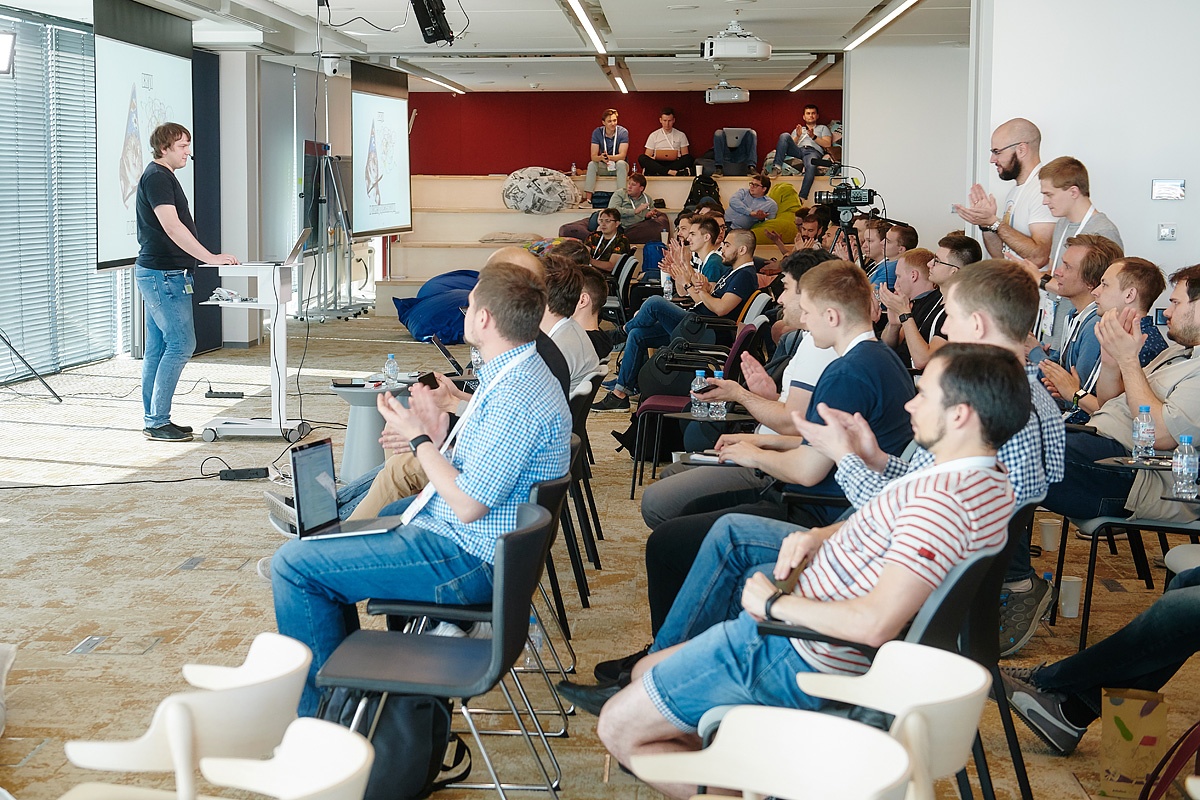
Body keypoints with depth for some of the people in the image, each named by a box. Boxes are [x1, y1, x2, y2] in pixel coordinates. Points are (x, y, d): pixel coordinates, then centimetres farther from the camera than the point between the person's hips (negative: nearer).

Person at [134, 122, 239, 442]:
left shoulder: (162, 176, 19)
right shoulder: (156, 177, -14)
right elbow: (172, 226, -24)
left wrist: (205, 258, 20)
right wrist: (210, 257, -26)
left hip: (159, 274, 10)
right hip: (163, 275, -10)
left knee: (157, 349, 10)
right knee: (181, 344, -9)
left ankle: (153, 421, 14)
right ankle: (157, 422, -6)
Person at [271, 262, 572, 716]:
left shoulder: (517, 398, -26)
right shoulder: (518, 373, 8)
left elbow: (468, 505, -25)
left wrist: (420, 439, -13)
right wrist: (439, 438, 0)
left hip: (467, 560, -11)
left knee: (295, 564, -10)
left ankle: (319, 717, 5)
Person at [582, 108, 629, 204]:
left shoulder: (623, 132, -14)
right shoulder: (597, 132, -8)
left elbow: (622, 156, -22)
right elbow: (593, 156, -15)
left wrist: (609, 157, -43)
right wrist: (601, 158, -40)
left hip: (619, 167, -2)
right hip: (604, 167, 2)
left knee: (621, 163, -34)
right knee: (591, 164, -25)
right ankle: (587, 199, -34)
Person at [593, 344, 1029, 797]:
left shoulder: (944, 500, -28)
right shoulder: (987, 478, 6)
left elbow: (876, 623, -34)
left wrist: (774, 603, -19)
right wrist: (821, 535, 3)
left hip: (805, 658, -11)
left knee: (619, 728, -6)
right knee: (644, 672, 20)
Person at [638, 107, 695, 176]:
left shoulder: (681, 135, 15)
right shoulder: (653, 136, 13)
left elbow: (685, 155, 12)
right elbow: (648, 156, 9)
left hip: (675, 164, 1)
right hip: (657, 164, 0)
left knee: (689, 159, -29)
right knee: (641, 158, -28)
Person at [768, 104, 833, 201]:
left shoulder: (823, 128, 30)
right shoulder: (798, 129, 37)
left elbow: (828, 144, 11)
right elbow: (791, 144, 21)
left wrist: (813, 137, 0)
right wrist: (797, 136, 3)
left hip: (814, 151, -3)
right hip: (798, 151, 3)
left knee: (811, 166, -41)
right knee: (784, 135, -26)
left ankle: (802, 197, -52)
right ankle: (777, 167, -40)